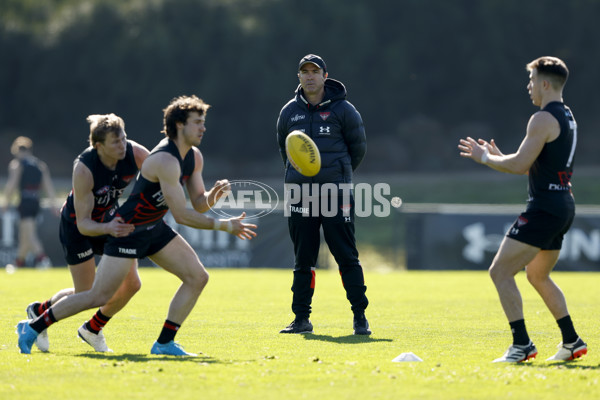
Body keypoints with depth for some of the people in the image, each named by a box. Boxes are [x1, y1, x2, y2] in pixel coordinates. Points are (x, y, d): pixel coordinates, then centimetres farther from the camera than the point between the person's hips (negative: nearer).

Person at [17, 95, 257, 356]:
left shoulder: (194, 157, 2)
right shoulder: (166, 161, -28)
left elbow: (198, 204, 8)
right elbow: (181, 215, -28)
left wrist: (212, 196, -14)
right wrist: (223, 226, -23)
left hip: (155, 228, 9)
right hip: (128, 229, -9)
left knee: (197, 278, -3)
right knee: (99, 297, -9)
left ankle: (164, 342, 2)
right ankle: (33, 327, 4)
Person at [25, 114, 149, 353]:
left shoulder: (135, 153, -23)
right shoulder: (83, 169, -35)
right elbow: (83, 224, -31)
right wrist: (108, 228, -51)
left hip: (111, 220, 5)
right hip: (76, 226, -5)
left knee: (131, 284, -5)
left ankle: (92, 329, 20)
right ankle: (38, 312, 26)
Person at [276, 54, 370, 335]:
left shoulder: (343, 110, -1)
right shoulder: (289, 112, 8)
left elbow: (358, 147, 8)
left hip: (336, 195, -3)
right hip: (299, 194, 3)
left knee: (347, 257, -4)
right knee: (303, 260, 6)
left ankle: (360, 317, 1)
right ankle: (301, 319, 11)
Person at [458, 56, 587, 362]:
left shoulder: (543, 119, -14)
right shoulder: (567, 118, 17)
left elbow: (520, 165, -18)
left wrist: (484, 158, -3)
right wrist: (497, 157, 22)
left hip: (544, 208, -10)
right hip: (563, 206, 10)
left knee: (500, 271, -8)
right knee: (538, 275, 23)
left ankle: (522, 344, -12)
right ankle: (571, 342, 21)